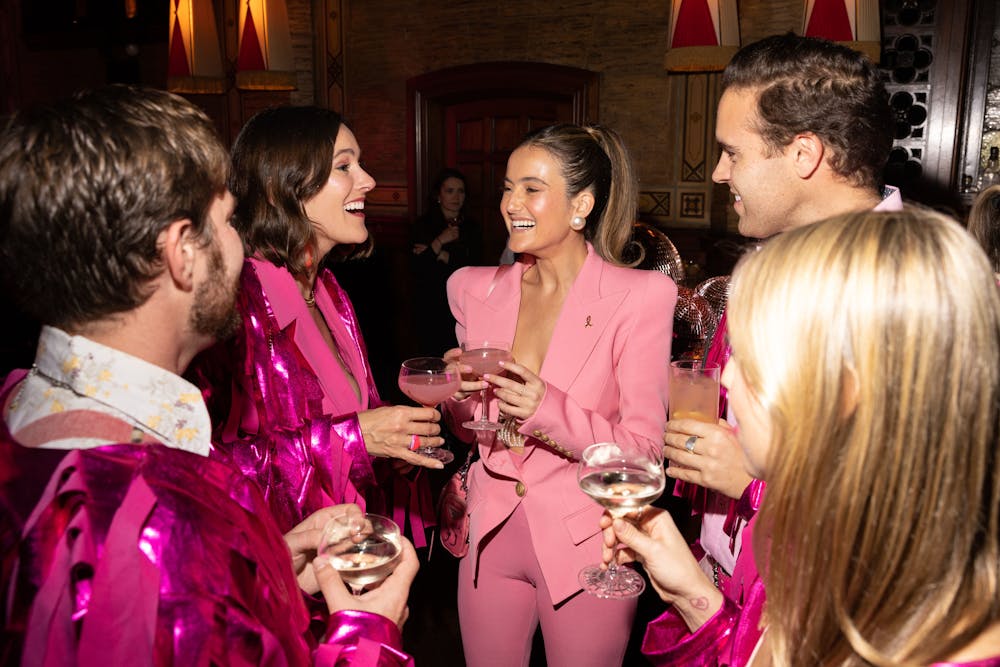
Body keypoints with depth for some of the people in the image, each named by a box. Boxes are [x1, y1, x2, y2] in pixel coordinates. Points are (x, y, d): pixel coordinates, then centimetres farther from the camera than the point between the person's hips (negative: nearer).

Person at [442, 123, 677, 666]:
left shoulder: (639, 296, -13)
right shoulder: (475, 289, 1)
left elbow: (643, 449, -15)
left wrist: (550, 411, -30)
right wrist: (460, 394, -13)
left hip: (584, 546, -3)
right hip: (491, 535, 4)